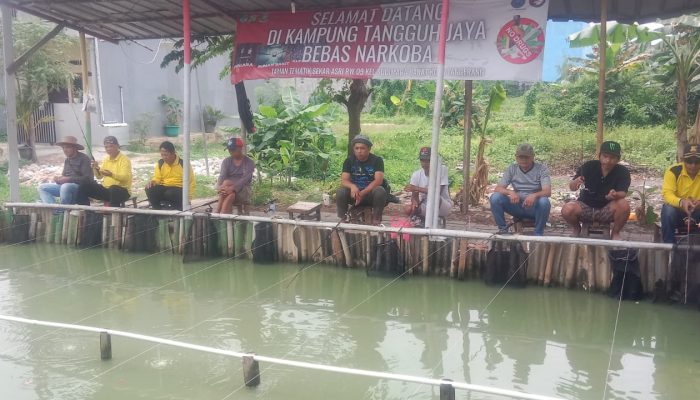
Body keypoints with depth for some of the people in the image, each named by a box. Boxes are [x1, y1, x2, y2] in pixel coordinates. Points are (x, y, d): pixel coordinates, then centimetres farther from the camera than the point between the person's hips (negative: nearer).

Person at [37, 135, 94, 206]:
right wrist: (59, 178, -4)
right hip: (66, 185, 9)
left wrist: (68, 179, -21)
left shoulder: (84, 159, -9)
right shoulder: (67, 160, 16)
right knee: (42, 187, 2)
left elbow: (87, 179, -17)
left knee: (66, 186, -39)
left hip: (81, 187, -9)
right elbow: (64, 175, 21)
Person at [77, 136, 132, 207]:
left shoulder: (125, 160, -7)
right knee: (83, 187, -7)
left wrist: (111, 175, -37)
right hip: (106, 189, 7)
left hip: (122, 191, -7)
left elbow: (125, 178, -21)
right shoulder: (106, 159, 14)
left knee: (113, 189, -42)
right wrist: (96, 169, -8)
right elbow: (99, 176, 14)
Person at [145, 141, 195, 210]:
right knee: (149, 189, -26)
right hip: (163, 188, 4)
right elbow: (157, 178, 11)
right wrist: (153, 182, -16)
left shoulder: (183, 163, -7)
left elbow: (191, 181, -4)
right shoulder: (160, 163, 5)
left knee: (170, 193, -39)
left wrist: (188, 199, -10)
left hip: (179, 189, -4)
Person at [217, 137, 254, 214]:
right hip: (228, 189, 2)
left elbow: (245, 179, -18)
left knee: (226, 183, -32)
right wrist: (219, 187, -31)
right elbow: (222, 176, -7)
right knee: (228, 192, -34)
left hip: (243, 191, -2)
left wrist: (232, 188, -36)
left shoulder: (249, 162, -3)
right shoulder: (226, 161, 8)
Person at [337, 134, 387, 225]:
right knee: (340, 192, -27)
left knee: (380, 191, -34)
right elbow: (344, 180, -8)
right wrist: (352, 186, -33)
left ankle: (376, 220, -19)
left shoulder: (377, 160, -7)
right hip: (354, 193, 2)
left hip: (371, 193, -2)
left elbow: (378, 180, -19)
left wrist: (362, 193, -31)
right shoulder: (349, 161, 1)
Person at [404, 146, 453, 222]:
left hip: (443, 206, -3)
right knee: (408, 209, -24)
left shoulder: (442, 169, -14)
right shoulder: (416, 175, -3)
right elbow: (414, 196, -1)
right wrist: (415, 203, -27)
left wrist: (416, 188, -23)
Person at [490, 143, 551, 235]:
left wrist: (534, 195, -41)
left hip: (534, 207, -2)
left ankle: (538, 234, -16)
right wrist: (510, 192, -28)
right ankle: (503, 230, -8)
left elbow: (547, 192, -18)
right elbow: (498, 188, -5)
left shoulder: (542, 169, -5)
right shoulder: (512, 169, 3)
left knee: (544, 202, -36)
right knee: (495, 197, -22)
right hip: (517, 206, 2)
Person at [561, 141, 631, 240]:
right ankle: (577, 229, 8)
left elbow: (622, 193, -19)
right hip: (586, 207, 0)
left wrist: (615, 195, -44)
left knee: (624, 205, -31)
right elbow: (571, 187, -10)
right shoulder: (588, 166, -12)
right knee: (567, 210, -30)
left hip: (607, 210, 0)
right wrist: (576, 182, -35)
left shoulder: (622, 172, -11)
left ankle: (615, 233, -1)